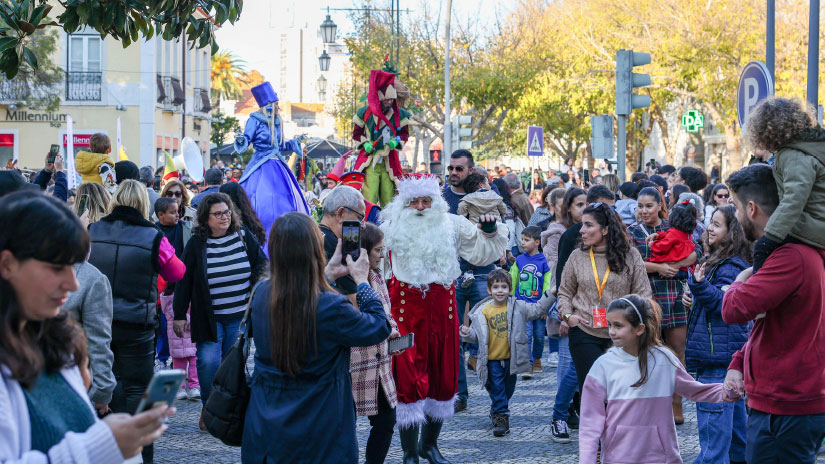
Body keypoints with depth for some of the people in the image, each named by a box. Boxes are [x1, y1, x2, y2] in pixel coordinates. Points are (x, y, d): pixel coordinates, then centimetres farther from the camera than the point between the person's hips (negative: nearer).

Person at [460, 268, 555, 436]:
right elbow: (477, 334, 5)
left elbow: (537, 309, 2)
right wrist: (467, 333, -15)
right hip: (492, 360, -2)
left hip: (511, 358, 2)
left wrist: (549, 294, -8)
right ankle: (501, 417, 4)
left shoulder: (518, 307, -2)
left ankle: (496, 410, 40)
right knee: (497, 389, -3)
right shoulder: (482, 311, -4)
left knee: (508, 389, 16)